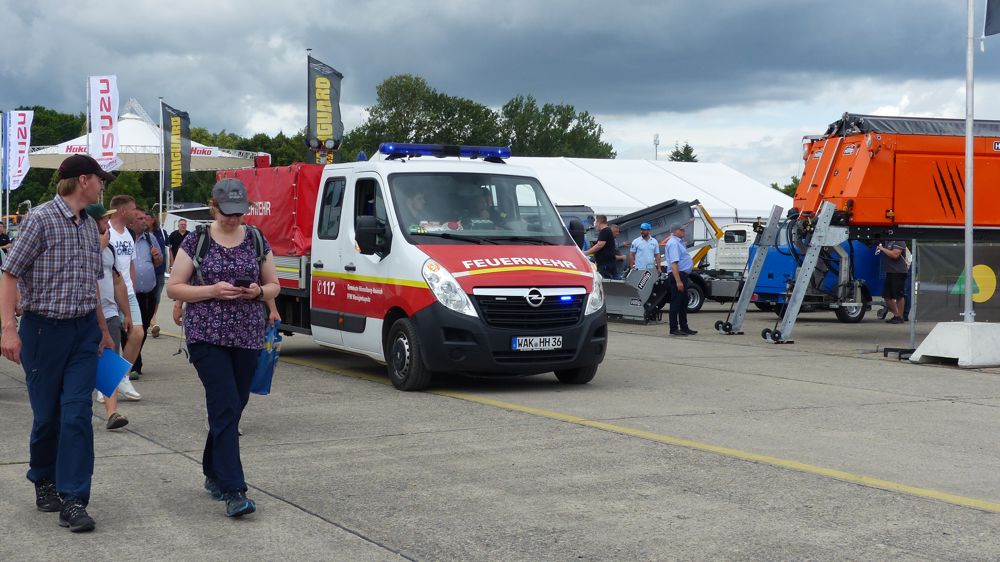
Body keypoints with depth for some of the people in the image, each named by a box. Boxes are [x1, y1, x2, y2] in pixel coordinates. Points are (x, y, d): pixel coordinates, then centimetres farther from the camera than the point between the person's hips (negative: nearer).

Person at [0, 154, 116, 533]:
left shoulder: (90, 226, 11)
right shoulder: (41, 219, -8)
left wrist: (103, 329, 22)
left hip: (84, 330, 5)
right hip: (44, 328, -4)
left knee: (78, 414, -5)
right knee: (46, 415, 7)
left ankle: (73, 501, -5)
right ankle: (43, 480, 31)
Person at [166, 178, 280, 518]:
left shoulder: (257, 241, 8)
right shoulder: (195, 242, -1)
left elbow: (274, 287, 13)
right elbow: (173, 288, -1)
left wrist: (258, 291, -10)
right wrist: (213, 290, -15)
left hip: (248, 337, 4)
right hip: (207, 336, -4)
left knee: (232, 408, 12)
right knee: (226, 408, -14)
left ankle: (213, 473, 33)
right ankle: (233, 490, -17)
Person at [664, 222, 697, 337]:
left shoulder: (679, 241, 16)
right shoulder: (673, 243, -17)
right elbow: (673, 263, -25)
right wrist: (678, 281, -30)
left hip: (682, 275, 11)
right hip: (677, 275, -11)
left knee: (683, 302, 15)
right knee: (676, 302, -7)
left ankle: (684, 327, 23)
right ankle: (674, 329, -4)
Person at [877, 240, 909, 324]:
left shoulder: (899, 242, -12)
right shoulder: (886, 241, 14)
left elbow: (895, 255, -25)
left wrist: (882, 249, -16)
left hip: (899, 272, -9)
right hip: (889, 272, 9)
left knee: (899, 296, -2)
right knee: (887, 296, 11)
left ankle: (900, 317, 7)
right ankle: (896, 315, 22)